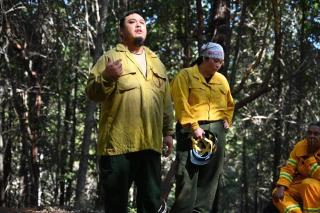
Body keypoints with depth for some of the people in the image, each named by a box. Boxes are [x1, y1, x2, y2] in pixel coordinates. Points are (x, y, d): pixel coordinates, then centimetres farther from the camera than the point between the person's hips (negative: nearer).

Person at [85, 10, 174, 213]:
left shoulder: (157, 62, 20)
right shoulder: (110, 58, 4)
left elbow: (166, 102, 22)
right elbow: (92, 93, -3)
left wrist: (168, 132, 17)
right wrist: (107, 78, -21)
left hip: (150, 143, 5)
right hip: (118, 142, -5)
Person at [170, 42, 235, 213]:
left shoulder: (222, 80, 16)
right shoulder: (186, 75, -3)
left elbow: (229, 104, 29)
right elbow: (181, 104, -11)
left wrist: (227, 120, 11)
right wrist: (194, 126, -17)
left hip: (217, 131, 6)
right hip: (192, 129, -6)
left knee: (210, 176, 5)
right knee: (187, 174, -10)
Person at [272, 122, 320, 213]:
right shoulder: (300, 146, -4)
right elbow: (288, 169, -8)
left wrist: (310, 159, -25)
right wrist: (281, 188, -22)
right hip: (302, 186, 6)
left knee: (309, 185, -37)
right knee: (277, 194, -15)